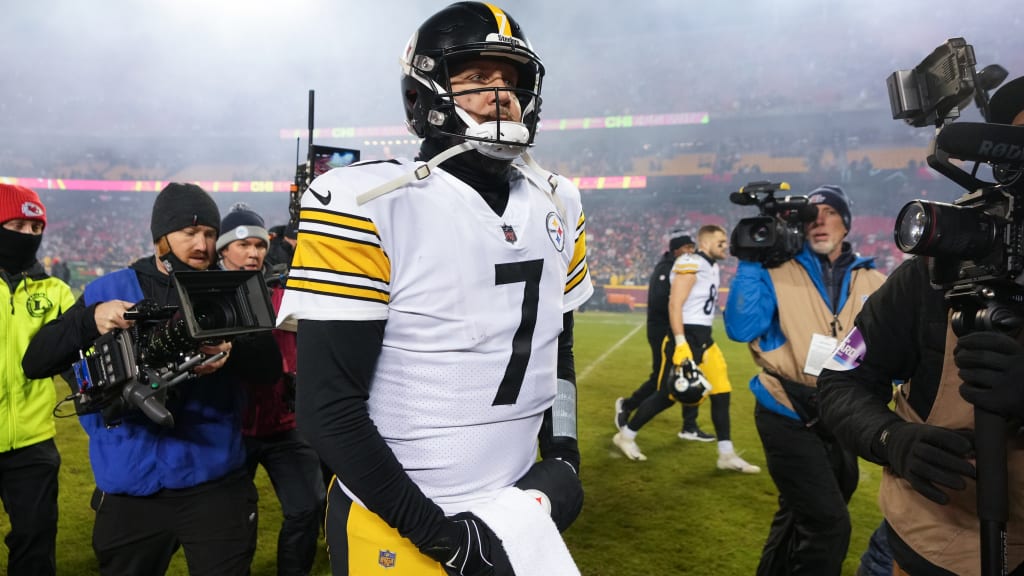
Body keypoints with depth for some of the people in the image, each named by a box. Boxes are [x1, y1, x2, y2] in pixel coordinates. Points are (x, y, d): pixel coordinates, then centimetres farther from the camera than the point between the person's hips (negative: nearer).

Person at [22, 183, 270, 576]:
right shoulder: (109, 291, 2)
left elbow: (271, 360, -6)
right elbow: (36, 363, -2)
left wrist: (233, 353, -27)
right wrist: (90, 319, -20)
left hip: (215, 481, -1)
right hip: (131, 487, 1)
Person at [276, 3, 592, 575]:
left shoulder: (556, 204, 2)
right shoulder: (368, 206, -17)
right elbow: (328, 407, -17)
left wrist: (563, 456, 2)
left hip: (517, 511, 6)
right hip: (398, 527, -5)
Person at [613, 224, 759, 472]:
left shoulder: (712, 266, 16)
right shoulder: (691, 264, -14)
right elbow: (675, 305, -21)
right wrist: (680, 344, -26)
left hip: (704, 338, 9)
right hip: (686, 336, -9)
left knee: (721, 392, 5)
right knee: (668, 395, 0)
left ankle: (727, 455, 14)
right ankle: (626, 435, 17)